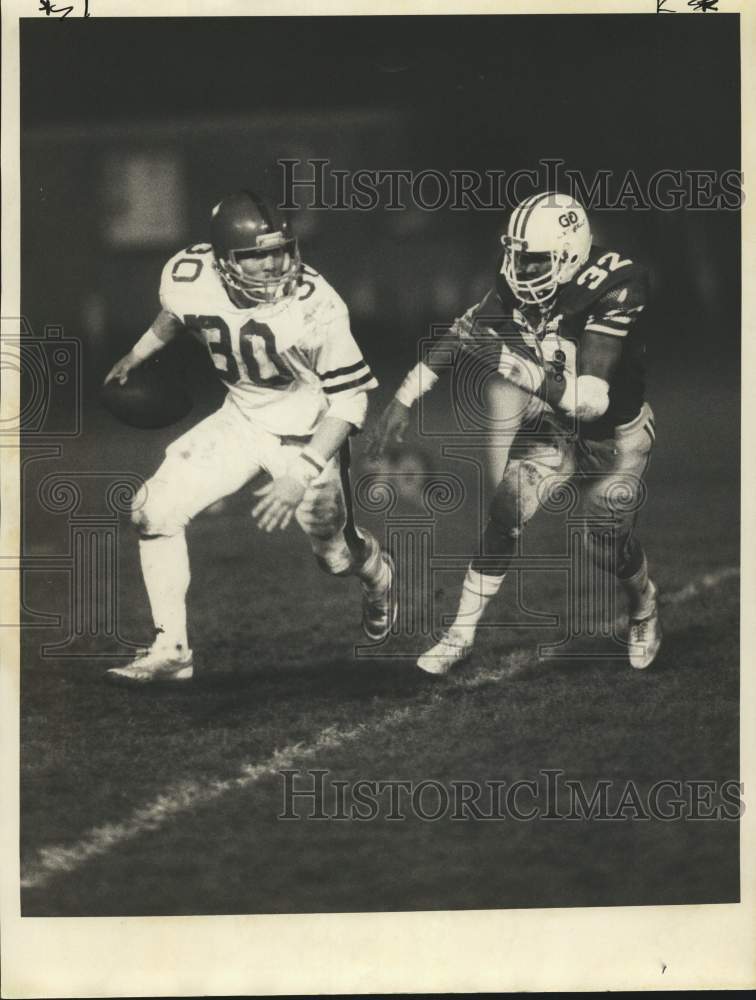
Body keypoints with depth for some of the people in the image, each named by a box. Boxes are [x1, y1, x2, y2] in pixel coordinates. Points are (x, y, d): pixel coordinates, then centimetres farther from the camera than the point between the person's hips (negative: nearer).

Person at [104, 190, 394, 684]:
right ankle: (171, 650, 1)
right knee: (156, 510, -11)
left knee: (338, 555, 11)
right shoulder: (190, 279, -20)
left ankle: (378, 575, 51)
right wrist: (137, 355, 23)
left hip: (308, 433, -4)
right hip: (241, 418, 4)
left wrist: (302, 474, -31)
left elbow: (351, 396, -23)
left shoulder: (315, 306, -32)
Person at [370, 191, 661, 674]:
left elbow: (591, 399, -42)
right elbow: (459, 335, -7)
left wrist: (522, 370, -50)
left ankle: (646, 611, 43)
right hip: (551, 427, 4)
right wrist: (403, 400, -9)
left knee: (609, 545, 8)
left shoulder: (610, 296, -36)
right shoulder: (518, 288, -19)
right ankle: (461, 636, 2)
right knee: (504, 518, -9)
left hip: (613, 435, -4)